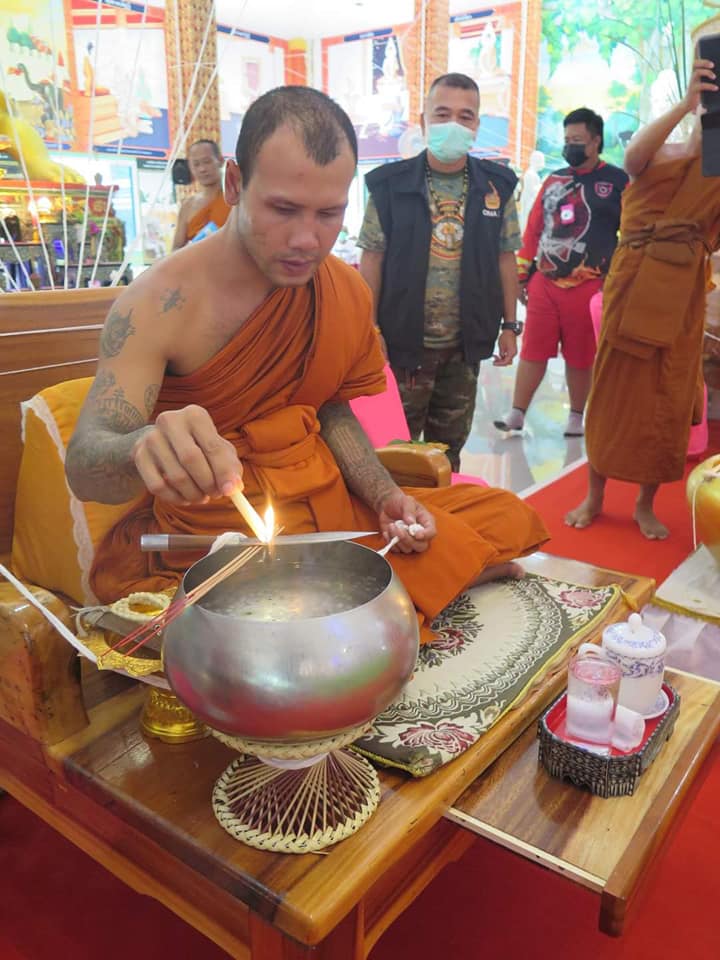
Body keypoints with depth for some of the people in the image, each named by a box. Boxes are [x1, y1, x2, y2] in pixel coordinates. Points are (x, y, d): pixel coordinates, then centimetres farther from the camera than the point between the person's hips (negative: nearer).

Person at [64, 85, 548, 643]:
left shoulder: (349, 291, 2)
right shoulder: (161, 302, -15)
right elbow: (84, 466, -22)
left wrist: (386, 497, -3)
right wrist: (145, 449, -47)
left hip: (330, 509, 4)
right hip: (213, 538, -3)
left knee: (508, 518, -5)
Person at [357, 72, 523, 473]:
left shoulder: (497, 187, 3)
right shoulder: (390, 185, -5)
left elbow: (505, 258, 8)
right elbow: (372, 260, -3)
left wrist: (509, 325, 6)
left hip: (466, 345, 3)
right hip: (405, 341, -2)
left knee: (448, 448, 16)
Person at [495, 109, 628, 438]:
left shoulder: (618, 182, 2)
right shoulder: (554, 180, 14)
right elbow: (533, 229, 14)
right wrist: (521, 275, 12)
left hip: (587, 287, -3)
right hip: (543, 283, 3)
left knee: (580, 357, 5)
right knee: (533, 351, 3)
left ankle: (576, 418, 19)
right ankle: (516, 414, 9)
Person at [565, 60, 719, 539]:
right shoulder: (657, 156, 5)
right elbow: (633, 157, -20)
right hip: (633, 287, -3)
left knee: (670, 402, 4)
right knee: (614, 392, 1)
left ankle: (646, 505, 17)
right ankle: (594, 497, 14)